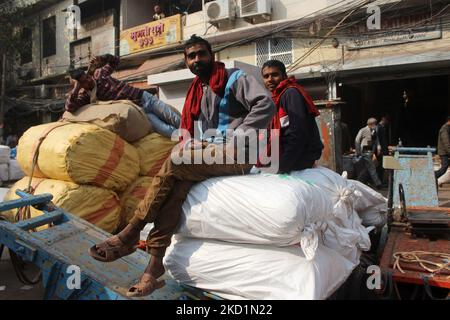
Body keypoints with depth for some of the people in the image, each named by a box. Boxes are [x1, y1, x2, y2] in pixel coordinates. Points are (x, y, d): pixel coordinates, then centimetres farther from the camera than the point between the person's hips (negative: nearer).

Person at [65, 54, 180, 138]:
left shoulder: (99, 73, 3)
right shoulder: (85, 95, -6)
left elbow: (115, 60, 18)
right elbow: (70, 107, -22)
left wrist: (101, 58, 0)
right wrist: (76, 88, -26)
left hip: (144, 97, 3)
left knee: (175, 119, 0)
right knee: (167, 130, -18)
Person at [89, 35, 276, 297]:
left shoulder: (234, 78, 2)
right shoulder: (195, 92, 23)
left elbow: (266, 104, -12)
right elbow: (186, 129, 26)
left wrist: (236, 139, -18)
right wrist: (189, 144, 1)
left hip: (236, 156, -6)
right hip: (206, 153, 6)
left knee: (174, 162, -28)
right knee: (176, 185, -25)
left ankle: (130, 235, -21)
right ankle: (155, 267, -27)